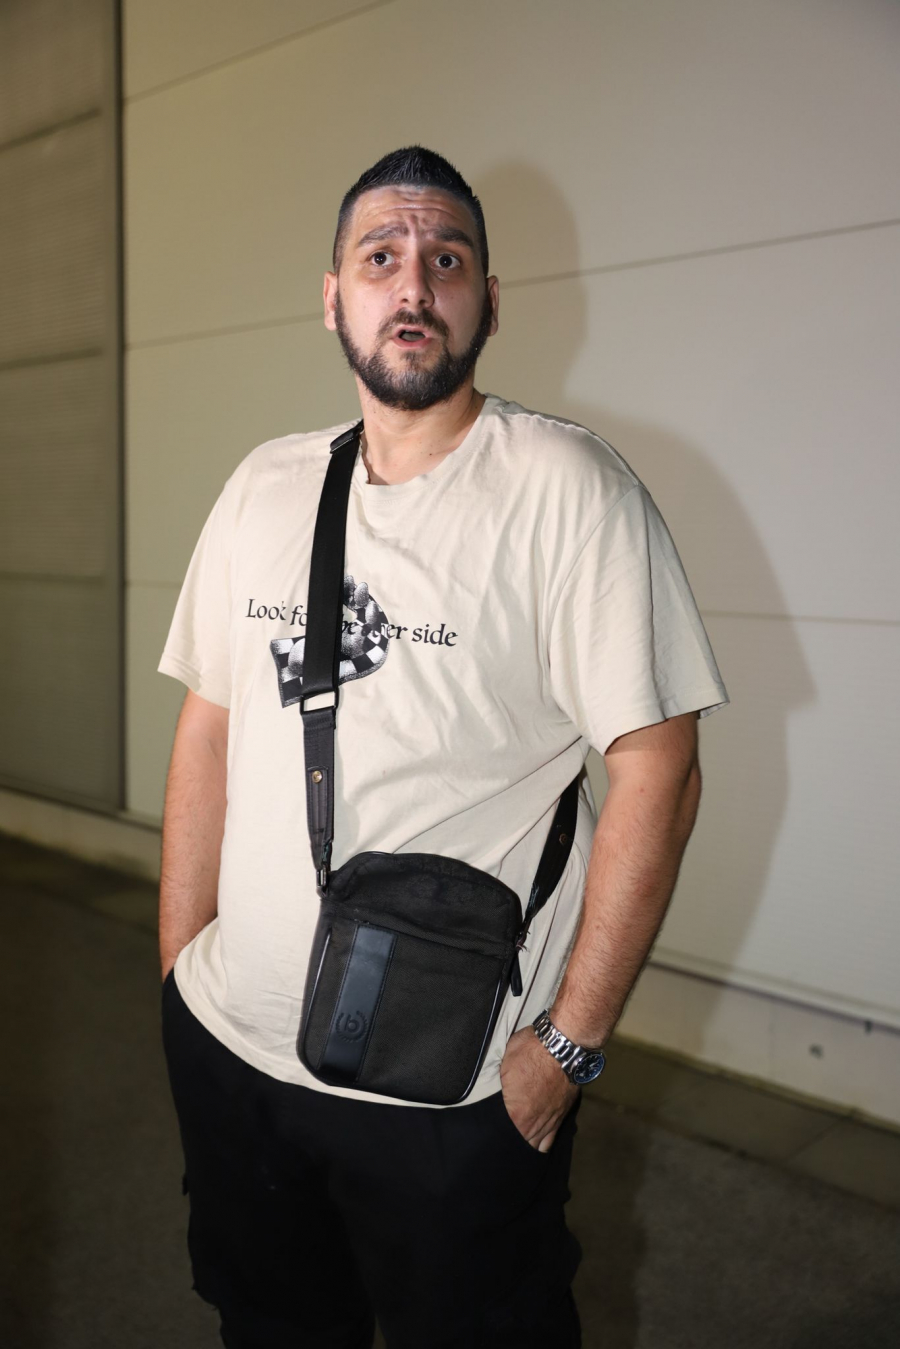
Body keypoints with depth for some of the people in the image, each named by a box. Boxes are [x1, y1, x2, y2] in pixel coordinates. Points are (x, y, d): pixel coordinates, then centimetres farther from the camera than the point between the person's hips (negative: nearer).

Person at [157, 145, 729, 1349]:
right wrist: (178, 964, 5)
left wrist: (571, 1044, -15)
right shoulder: (262, 487, 4)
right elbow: (209, 725, 8)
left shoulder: (568, 488, -12)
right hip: (228, 1047, 5)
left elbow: (656, 771, -15)